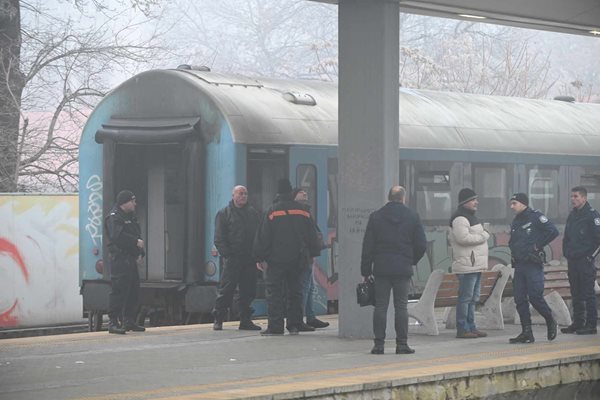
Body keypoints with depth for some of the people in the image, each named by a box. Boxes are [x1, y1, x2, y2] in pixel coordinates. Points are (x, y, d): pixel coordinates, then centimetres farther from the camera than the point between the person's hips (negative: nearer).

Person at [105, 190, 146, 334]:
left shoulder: (130, 217, 22)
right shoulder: (114, 218, -9)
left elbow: (137, 235, 24)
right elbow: (117, 236, -24)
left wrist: (140, 252, 8)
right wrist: (136, 242, -19)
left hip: (131, 259, 10)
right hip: (119, 259, -10)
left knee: (133, 289, 12)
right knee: (119, 290, -12)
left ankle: (129, 321, 21)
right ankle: (113, 322, -12)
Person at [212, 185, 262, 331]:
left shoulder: (253, 213, 17)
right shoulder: (224, 214, 4)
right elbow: (219, 239, -2)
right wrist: (227, 255, -12)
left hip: (249, 259, 4)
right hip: (232, 259, -4)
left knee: (248, 291, 4)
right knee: (226, 289, -6)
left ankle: (245, 320, 11)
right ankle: (218, 319, 2)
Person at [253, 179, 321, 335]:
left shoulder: (272, 211, -8)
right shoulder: (302, 211, 5)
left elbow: (263, 237, -7)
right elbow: (312, 235, 11)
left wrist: (259, 257, -2)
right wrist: (313, 253, 20)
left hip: (276, 258, -4)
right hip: (297, 259, 4)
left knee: (274, 292, -1)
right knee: (295, 291, 12)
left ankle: (275, 326, -6)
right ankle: (294, 325, 11)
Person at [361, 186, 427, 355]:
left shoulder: (375, 217, 2)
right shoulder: (412, 217, 1)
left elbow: (367, 246, 2)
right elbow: (421, 244, 2)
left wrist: (366, 270, 5)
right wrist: (412, 261, 19)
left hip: (381, 269, 0)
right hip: (403, 269, 0)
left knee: (380, 306, 2)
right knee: (401, 306, 2)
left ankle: (379, 344, -1)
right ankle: (402, 344, 0)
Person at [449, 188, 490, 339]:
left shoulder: (470, 217, 22)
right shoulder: (460, 218, -14)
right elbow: (463, 237, -25)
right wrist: (483, 236, -13)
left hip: (476, 264, 11)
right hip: (467, 265, -11)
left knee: (473, 298, 14)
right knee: (466, 297, -9)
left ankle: (471, 327, 19)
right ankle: (462, 329, -8)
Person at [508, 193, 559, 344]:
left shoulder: (535, 217, -6)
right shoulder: (515, 222, 17)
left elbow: (553, 231, -15)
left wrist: (538, 245, -11)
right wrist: (513, 250, 10)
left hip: (533, 264, -8)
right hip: (519, 265, 8)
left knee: (535, 296, -12)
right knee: (520, 300, 1)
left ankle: (550, 321, 12)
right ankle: (527, 333, 4)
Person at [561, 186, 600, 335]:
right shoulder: (572, 215, 16)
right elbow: (566, 237, 24)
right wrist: (566, 254, 12)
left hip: (585, 261, -8)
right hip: (572, 261, 8)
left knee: (588, 294, -7)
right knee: (576, 294, 10)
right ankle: (578, 323, 16)